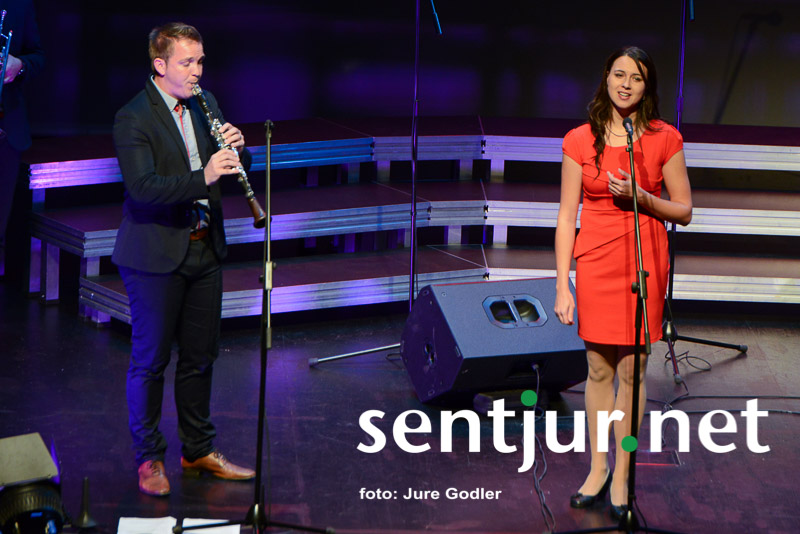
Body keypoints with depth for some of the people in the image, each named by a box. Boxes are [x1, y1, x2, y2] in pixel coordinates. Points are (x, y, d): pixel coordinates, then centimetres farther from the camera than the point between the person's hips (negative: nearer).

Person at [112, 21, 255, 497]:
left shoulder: (204, 106, 7)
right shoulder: (133, 119, -14)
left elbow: (237, 169, 12)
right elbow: (143, 186, -27)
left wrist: (236, 150, -12)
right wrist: (202, 178, -38)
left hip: (204, 250, 7)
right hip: (155, 257, -6)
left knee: (200, 356, 15)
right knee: (151, 360, 3)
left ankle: (199, 450, 27)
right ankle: (149, 458, 15)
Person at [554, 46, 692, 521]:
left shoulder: (664, 139, -1)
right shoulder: (581, 141, 0)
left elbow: (684, 212, 5)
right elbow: (567, 216, 1)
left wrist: (642, 197, -14)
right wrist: (562, 286, -3)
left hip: (644, 261, -1)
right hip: (596, 262, 1)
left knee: (632, 369, 2)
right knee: (599, 369, 8)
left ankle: (622, 473, 12)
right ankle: (598, 467, 21)